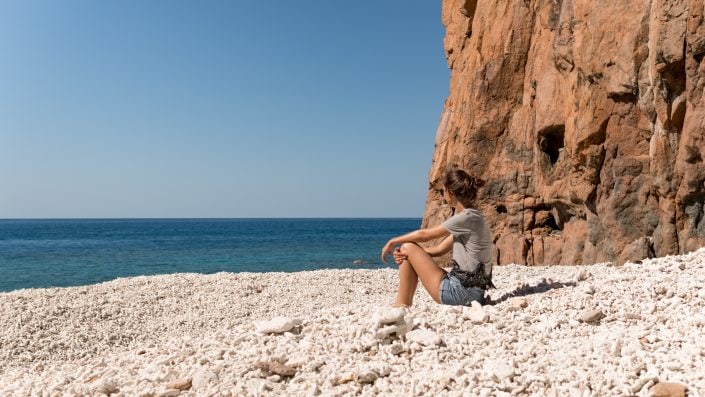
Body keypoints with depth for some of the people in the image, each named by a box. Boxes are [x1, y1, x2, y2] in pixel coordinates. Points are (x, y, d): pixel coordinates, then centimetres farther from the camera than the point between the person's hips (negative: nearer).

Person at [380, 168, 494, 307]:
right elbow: (440, 249, 11)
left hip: (462, 291, -9)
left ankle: (401, 306, 1)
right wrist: (407, 253, -1)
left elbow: (425, 235, -10)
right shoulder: (469, 217, 14)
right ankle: (401, 306, 12)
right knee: (406, 251, 14)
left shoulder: (468, 218, -16)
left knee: (408, 247, -4)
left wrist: (393, 241, 4)